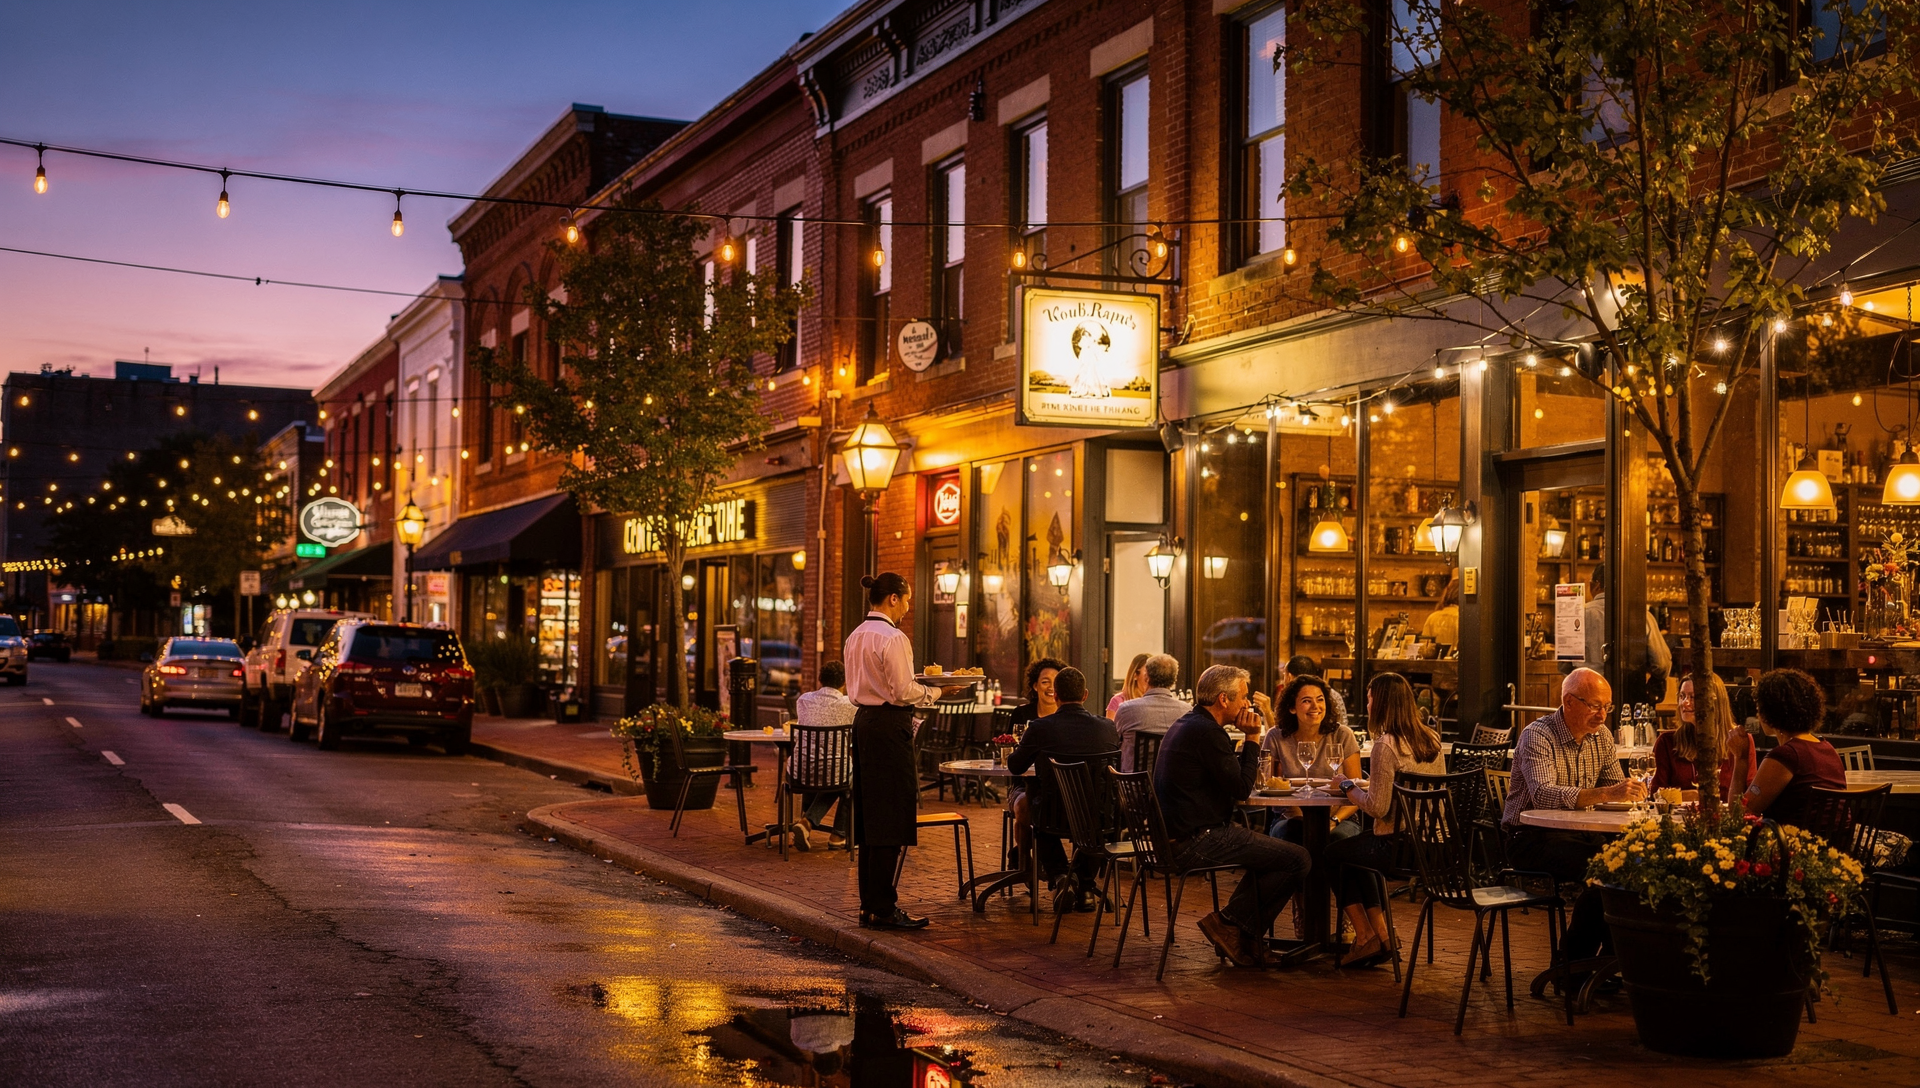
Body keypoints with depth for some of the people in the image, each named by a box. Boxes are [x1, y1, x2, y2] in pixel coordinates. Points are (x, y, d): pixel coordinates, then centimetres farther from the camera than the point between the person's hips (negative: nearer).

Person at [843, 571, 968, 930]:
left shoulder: (856, 636, 13)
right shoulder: (893, 638, -15)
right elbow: (903, 692, -18)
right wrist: (936, 690, -3)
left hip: (863, 721, 10)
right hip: (889, 726, -10)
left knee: (870, 814, 12)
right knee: (890, 816, -5)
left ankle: (870, 904, 17)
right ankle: (883, 909, -3)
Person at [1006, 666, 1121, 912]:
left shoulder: (1040, 728, -13)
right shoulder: (1107, 727, -6)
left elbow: (1014, 766, 3)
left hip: (1055, 816, -2)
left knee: (1024, 802, 32)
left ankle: (1058, 875, 18)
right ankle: (1083, 886, 33)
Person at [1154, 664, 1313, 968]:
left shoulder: (1186, 724, 17)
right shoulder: (1206, 732, -17)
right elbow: (1241, 788, -15)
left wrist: (1247, 740, 11)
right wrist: (1252, 738, -6)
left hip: (1179, 835, 11)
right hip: (1198, 841, -11)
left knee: (1270, 850, 27)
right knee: (1298, 860, -11)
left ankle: (1246, 939, 22)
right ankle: (1229, 923, -1)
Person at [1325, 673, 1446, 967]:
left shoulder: (1386, 745, -18)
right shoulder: (1432, 740, 6)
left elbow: (1377, 807, -21)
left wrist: (1349, 787, -2)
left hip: (1398, 844, -8)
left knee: (1330, 854, 17)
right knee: (1351, 857, 30)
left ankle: (1366, 937, 20)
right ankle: (1381, 935, 25)